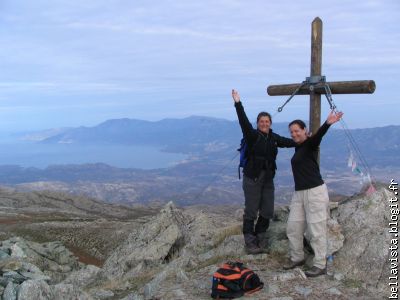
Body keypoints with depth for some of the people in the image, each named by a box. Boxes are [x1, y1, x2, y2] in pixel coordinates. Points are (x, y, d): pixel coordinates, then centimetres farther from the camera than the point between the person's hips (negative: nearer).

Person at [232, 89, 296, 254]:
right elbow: (244, 122, -24)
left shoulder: (274, 138, 7)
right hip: (252, 179, -6)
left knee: (267, 211, 12)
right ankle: (250, 242, 11)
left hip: (268, 179, 6)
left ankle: (260, 237, 31)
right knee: (251, 211, 0)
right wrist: (238, 104, -34)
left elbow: (289, 142, 19)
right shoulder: (252, 135, -10)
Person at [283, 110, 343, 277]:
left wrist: (328, 124, -53)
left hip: (315, 192, -9)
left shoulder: (310, 144, -11)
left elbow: (318, 136, -33)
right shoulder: (298, 147, 13)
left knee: (316, 231, -2)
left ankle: (320, 265, 9)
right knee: (293, 228, 13)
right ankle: (297, 258, 30)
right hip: (299, 193, 9)